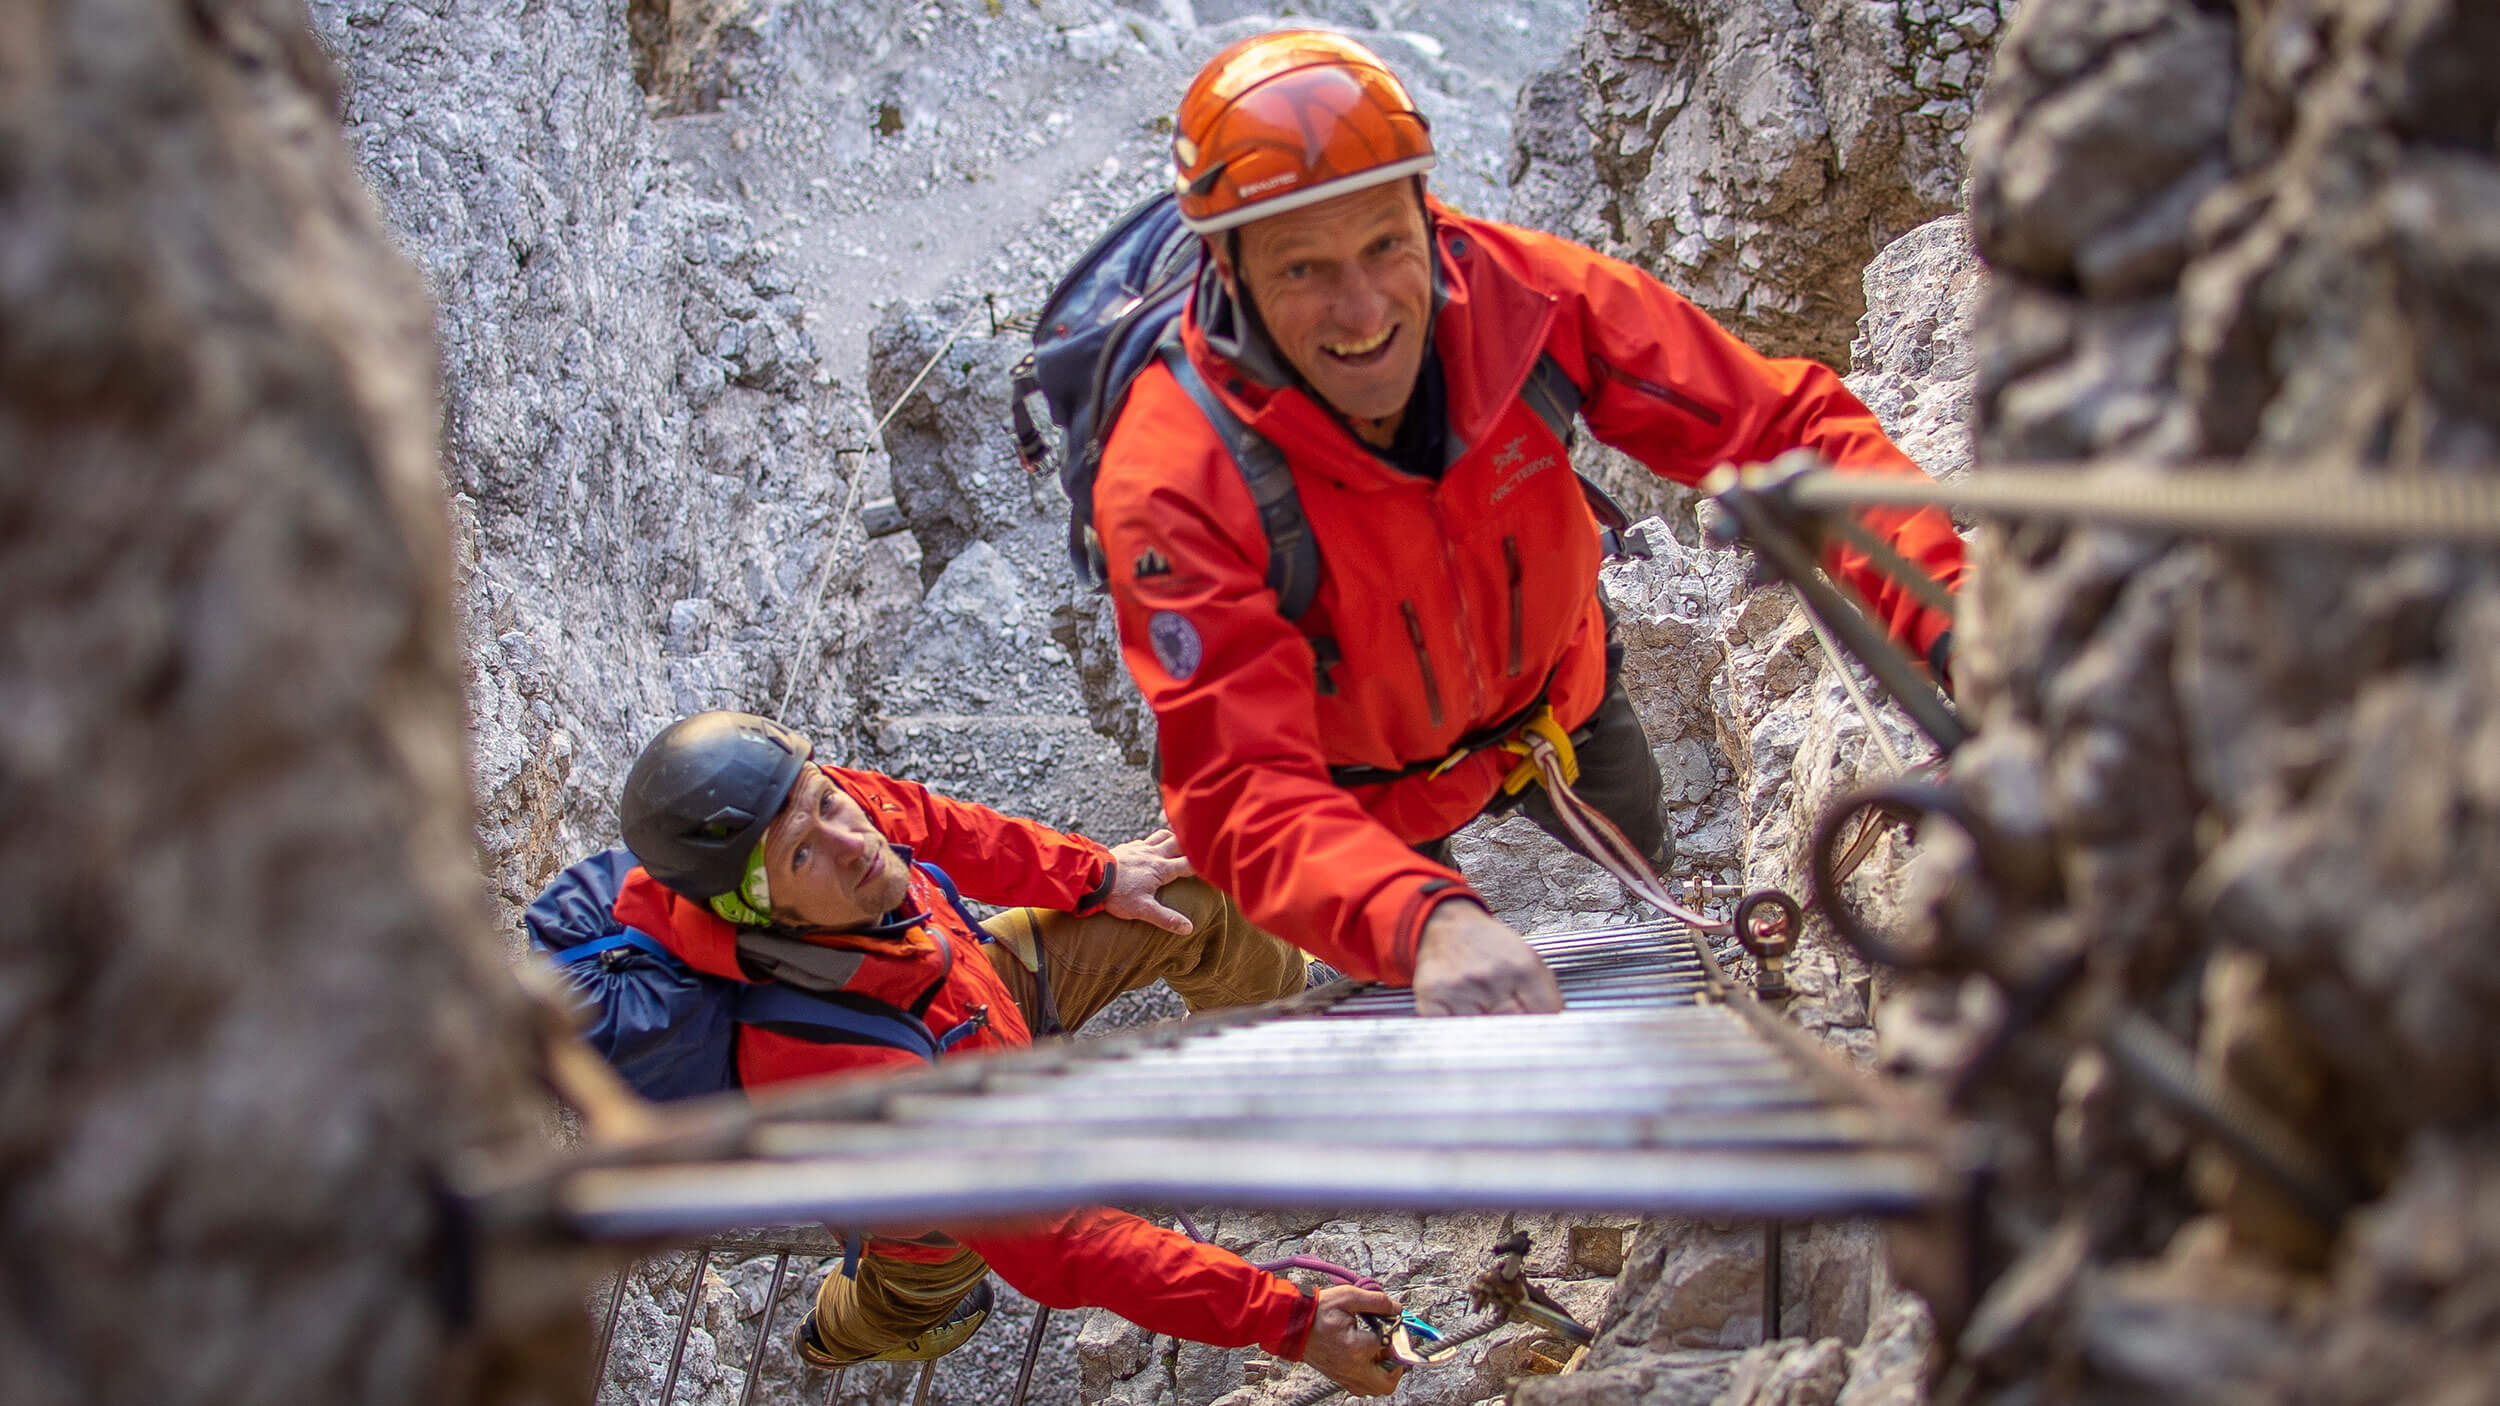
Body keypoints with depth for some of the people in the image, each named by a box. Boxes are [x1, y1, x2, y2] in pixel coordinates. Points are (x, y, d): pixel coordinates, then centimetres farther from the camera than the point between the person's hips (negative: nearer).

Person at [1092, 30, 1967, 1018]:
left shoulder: (1519, 296, -35)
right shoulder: (1173, 486, -43)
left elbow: (1784, 426, -30)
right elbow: (1245, 794, -48)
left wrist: (1945, 618, -45)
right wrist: (1424, 924, -67)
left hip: (1554, 696, 3)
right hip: (1369, 785, -3)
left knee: (1646, 867, 31)